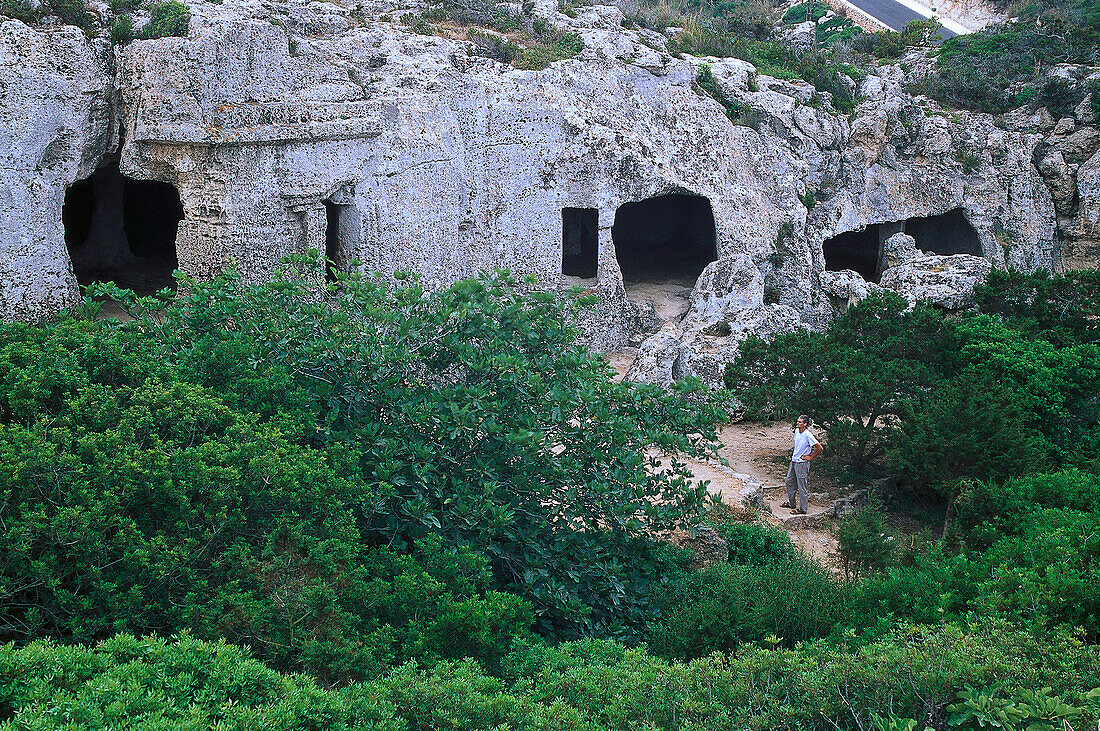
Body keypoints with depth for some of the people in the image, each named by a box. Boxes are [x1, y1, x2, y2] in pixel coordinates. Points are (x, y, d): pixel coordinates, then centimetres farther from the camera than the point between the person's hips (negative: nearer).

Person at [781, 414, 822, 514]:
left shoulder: (808, 435, -21)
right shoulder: (797, 431, 4)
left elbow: (819, 448, -20)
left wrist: (810, 457, -14)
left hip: (802, 464, -9)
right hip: (794, 461, 9)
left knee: (802, 486, -1)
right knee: (789, 482, 19)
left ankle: (802, 509, 7)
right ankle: (791, 503, 35)